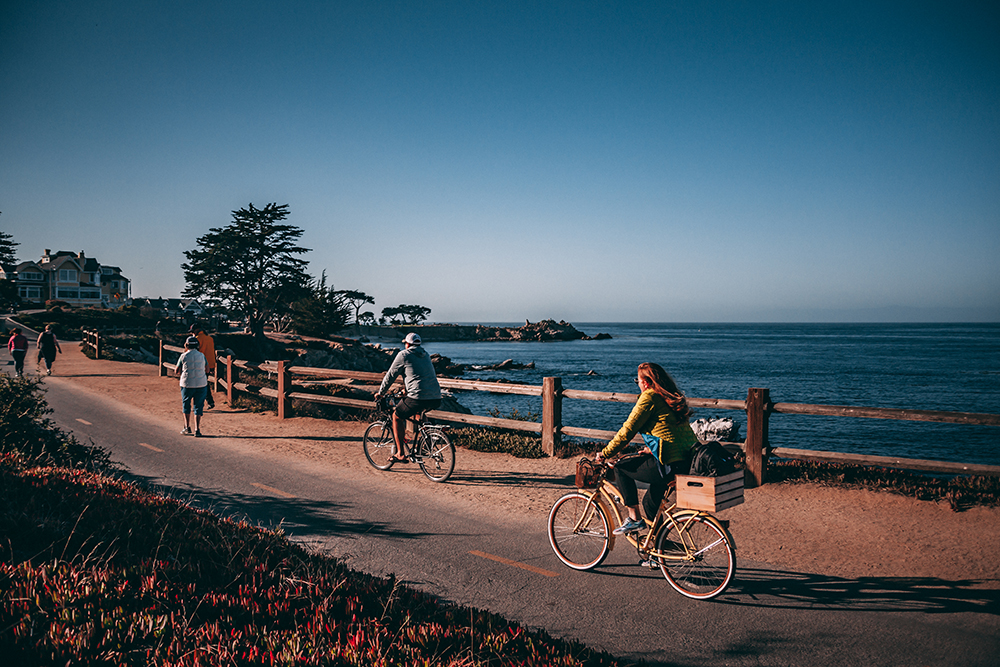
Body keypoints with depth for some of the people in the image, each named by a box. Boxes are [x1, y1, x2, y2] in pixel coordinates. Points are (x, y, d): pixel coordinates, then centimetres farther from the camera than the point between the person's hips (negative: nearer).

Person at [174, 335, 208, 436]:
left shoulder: (184, 356, -4)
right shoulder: (202, 356, 2)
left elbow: (177, 371, 5)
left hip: (187, 384, -1)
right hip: (201, 384, 1)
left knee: (186, 405, 17)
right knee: (198, 407, 5)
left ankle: (187, 427, 17)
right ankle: (197, 430, -1)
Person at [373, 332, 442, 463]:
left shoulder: (404, 355, 4)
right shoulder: (425, 355, 24)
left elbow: (390, 375, 9)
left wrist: (380, 393, 22)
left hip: (419, 397, -7)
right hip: (436, 398, 7)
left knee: (397, 417, 13)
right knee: (417, 412, 37)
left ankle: (401, 454, 8)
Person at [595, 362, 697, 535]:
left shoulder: (649, 398, -9)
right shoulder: (672, 396, 17)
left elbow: (627, 431, -10)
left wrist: (605, 454, 1)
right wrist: (652, 449, 31)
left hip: (671, 465, -9)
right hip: (690, 461, 9)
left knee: (621, 467, 6)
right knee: (650, 504, 25)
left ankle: (634, 519, 8)